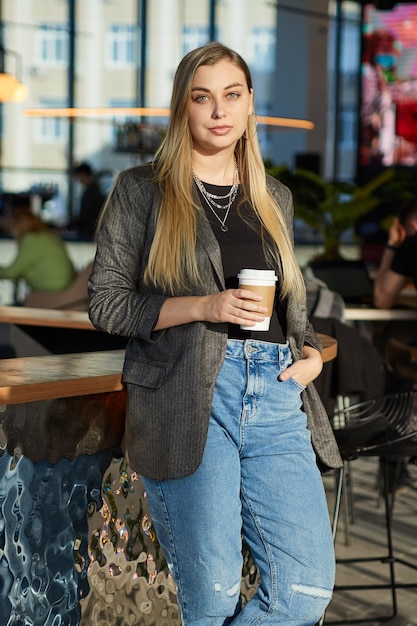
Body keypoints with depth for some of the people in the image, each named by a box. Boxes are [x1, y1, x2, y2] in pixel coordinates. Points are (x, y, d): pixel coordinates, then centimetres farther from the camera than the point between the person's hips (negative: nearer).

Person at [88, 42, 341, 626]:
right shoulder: (141, 190, 5)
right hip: (185, 398, -4)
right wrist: (203, 306, -11)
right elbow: (106, 302, 2)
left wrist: (311, 353, 6)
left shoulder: (275, 199, 19)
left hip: (276, 400, 4)